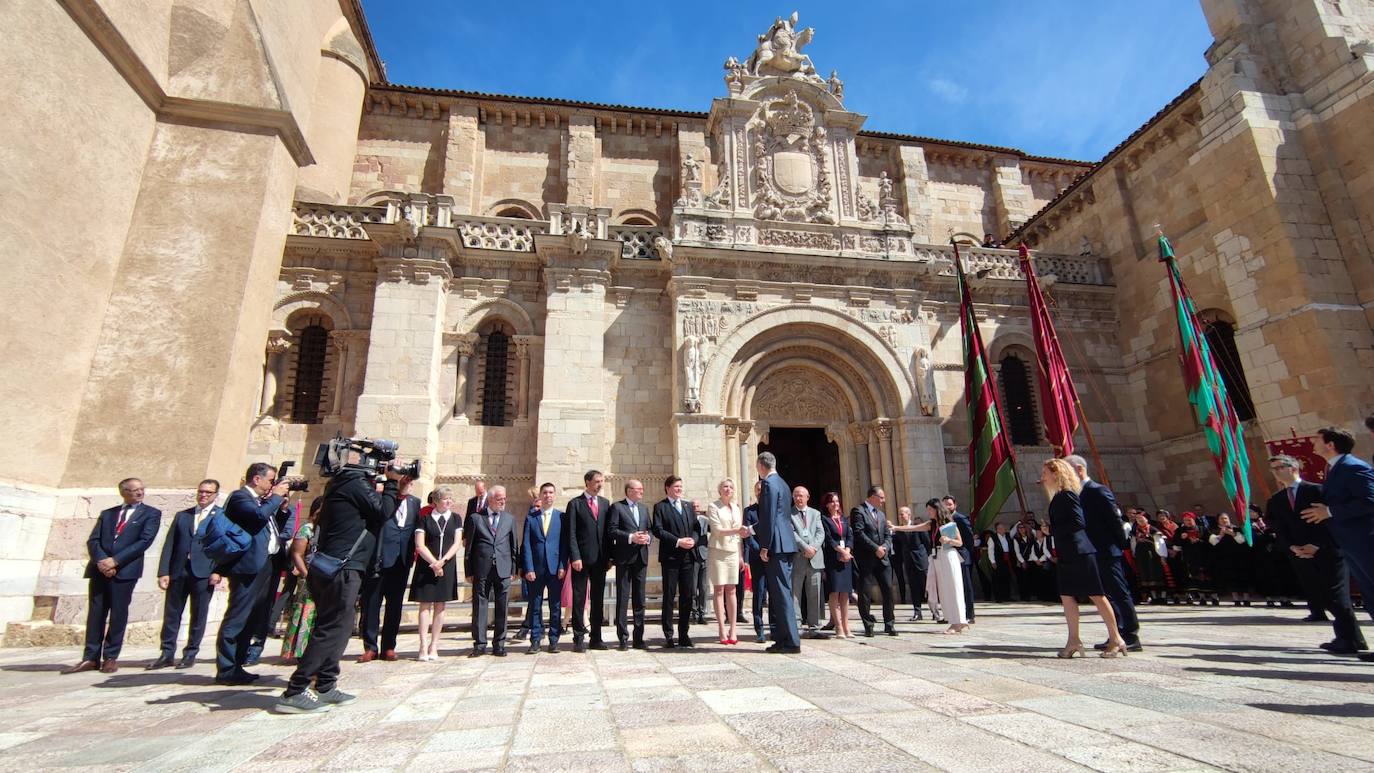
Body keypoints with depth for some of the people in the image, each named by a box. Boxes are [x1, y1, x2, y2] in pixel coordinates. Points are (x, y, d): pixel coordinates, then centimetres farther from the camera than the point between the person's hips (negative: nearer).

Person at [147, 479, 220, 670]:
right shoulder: (182, 516, 14)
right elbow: (169, 545, 10)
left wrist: (218, 571, -13)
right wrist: (163, 572, 1)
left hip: (203, 573, -4)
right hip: (178, 571, 4)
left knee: (198, 616, 4)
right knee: (171, 614, 8)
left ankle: (190, 654, 15)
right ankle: (167, 654, 19)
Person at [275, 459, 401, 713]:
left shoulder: (344, 483, 17)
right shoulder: (357, 483, -11)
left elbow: (373, 511, 21)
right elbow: (383, 512, -10)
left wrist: (389, 487, 12)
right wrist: (391, 483, -1)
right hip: (340, 569, -10)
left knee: (336, 627, 14)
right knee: (332, 628, -7)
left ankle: (325, 686, 18)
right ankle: (294, 692, -5)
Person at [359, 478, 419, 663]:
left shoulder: (415, 502, 11)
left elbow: (417, 529, 12)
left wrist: (413, 552, 2)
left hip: (402, 559, 4)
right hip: (379, 557, -4)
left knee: (395, 604, 9)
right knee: (371, 602, 2)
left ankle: (388, 646, 19)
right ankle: (370, 647, 13)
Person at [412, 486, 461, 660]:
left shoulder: (456, 519, 8)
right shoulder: (424, 519, 1)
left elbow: (457, 543, 2)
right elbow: (419, 546, -5)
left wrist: (443, 561, -12)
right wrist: (434, 563, -13)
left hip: (447, 567, 2)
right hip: (426, 566, -2)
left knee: (440, 606, 3)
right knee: (425, 605, -4)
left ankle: (433, 647, 9)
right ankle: (423, 647, -1)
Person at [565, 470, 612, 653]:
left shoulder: (605, 503, 12)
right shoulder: (575, 503, -1)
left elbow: (608, 530, 12)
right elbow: (571, 533, -6)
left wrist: (609, 556, 6)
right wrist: (575, 557, -14)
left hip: (600, 559, 4)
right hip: (582, 559, -4)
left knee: (598, 599, 9)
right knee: (579, 599, 2)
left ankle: (596, 638, 18)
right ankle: (579, 638, 12)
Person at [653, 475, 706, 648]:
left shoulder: (688, 506, 17)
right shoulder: (660, 507, 1)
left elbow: (696, 527, 14)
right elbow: (658, 530, -9)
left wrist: (693, 540, -7)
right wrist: (678, 541, -15)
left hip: (689, 556, 5)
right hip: (670, 557, -5)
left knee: (687, 596, 7)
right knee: (669, 597, 1)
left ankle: (684, 635, 16)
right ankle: (669, 636, 8)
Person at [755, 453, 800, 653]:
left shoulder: (769, 483, -11)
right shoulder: (781, 483, 18)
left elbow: (769, 517, -17)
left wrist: (764, 546, -16)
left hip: (777, 545, -10)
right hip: (786, 545, 10)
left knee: (781, 594, -6)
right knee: (781, 593, 13)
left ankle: (791, 642, -2)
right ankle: (782, 639, 18)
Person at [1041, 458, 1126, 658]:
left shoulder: (1067, 494, -13)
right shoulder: (1058, 497, 15)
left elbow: (1079, 522, -21)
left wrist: (1051, 529, -16)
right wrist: (1050, 530, 5)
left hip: (1079, 553, -9)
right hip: (1066, 556, 9)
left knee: (1096, 595, -1)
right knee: (1067, 596, 7)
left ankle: (1116, 638, 10)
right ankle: (1074, 640, 11)